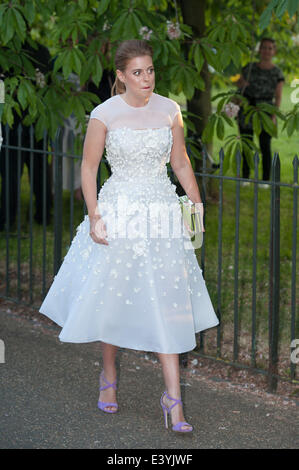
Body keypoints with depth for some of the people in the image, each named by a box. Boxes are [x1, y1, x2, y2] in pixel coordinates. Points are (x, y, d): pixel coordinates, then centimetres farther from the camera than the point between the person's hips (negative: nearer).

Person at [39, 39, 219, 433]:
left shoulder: (169, 110, 2)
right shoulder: (105, 114, -6)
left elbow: (181, 163, 12)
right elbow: (89, 167, -1)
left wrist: (197, 202, 3)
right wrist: (94, 216, -8)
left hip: (162, 210, 2)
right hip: (118, 210, -1)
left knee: (167, 303, -3)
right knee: (111, 296, 7)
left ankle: (173, 397, -1)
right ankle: (109, 376, 30)